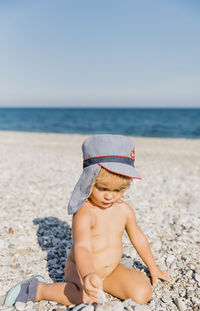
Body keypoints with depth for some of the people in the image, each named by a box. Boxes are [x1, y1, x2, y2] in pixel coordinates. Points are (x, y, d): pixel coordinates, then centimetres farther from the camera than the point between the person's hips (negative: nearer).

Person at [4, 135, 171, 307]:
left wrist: (153, 268, 18)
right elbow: (82, 247, -41)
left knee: (143, 294, -14)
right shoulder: (84, 213, -26)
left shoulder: (125, 210, -6)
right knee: (87, 298, -33)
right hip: (81, 269, -5)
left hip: (111, 269, 5)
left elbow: (138, 238, 10)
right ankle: (38, 290, -11)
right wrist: (88, 275, -61)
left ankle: (129, 272, 19)